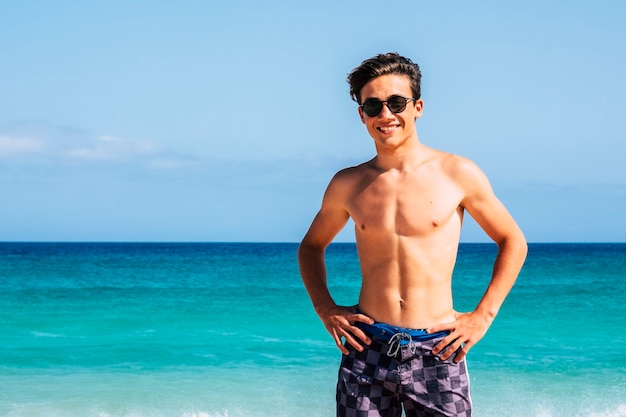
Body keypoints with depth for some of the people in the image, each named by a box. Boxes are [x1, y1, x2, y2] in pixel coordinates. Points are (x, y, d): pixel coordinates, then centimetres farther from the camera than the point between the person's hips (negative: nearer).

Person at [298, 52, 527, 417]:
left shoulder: (458, 174, 0)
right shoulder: (347, 185, 6)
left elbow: (513, 242, 9)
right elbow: (311, 246, 22)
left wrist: (483, 315, 1)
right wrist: (326, 309, 8)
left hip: (437, 352, -2)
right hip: (367, 349, 2)